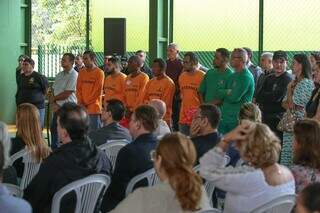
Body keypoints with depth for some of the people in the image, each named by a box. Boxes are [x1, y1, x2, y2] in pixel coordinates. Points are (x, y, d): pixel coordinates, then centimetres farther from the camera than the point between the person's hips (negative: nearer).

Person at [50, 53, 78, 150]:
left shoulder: (73, 75, -11)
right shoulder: (59, 75, 15)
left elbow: (66, 94, -15)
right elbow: (53, 91, 14)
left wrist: (53, 98, -1)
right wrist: (53, 104, -4)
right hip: (57, 107, 8)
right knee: (53, 128, 16)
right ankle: (54, 150, 30)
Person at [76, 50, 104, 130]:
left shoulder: (99, 73, -5)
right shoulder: (82, 72, 13)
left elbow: (97, 91, -9)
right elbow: (78, 88, 13)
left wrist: (86, 103, -8)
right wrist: (80, 102, -1)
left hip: (93, 108, -5)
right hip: (82, 108, 5)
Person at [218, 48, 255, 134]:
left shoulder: (246, 77, -12)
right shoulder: (233, 75, 15)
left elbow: (234, 97, -20)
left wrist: (222, 92, -2)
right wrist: (228, 92, -5)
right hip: (224, 117, 8)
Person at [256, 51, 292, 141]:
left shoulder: (288, 79, -7)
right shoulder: (268, 78, 16)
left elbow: (277, 97, -16)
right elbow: (257, 95, 9)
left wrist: (263, 96, -1)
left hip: (278, 119, -7)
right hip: (266, 118, 7)